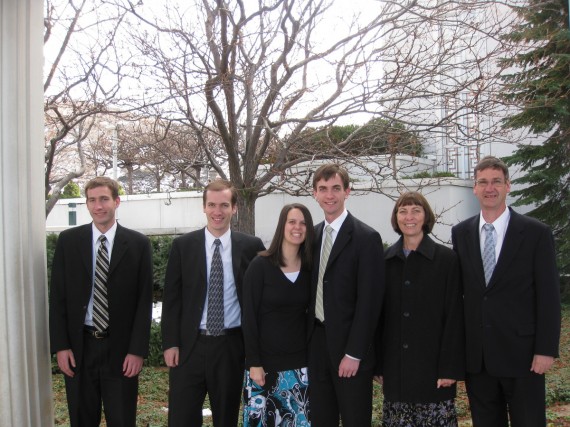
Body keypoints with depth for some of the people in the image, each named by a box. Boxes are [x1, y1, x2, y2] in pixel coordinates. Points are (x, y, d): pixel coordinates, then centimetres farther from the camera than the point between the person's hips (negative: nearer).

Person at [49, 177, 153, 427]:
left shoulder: (138, 244, -2)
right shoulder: (68, 240, 2)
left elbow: (144, 301, -2)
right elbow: (57, 296, 3)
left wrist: (137, 350, -7)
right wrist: (60, 346, -3)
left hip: (121, 349, -1)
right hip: (79, 347, 2)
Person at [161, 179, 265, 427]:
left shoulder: (251, 246, 0)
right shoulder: (183, 245, 2)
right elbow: (171, 298, 3)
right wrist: (170, 343, -3)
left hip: (232, 346, 0)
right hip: (189, 345, 0)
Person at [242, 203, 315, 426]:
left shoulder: (310, 268, 4)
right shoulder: (260, 266, -7)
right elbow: (249, 317, -8)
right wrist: (254, 363, -12)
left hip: (300, 364, 3)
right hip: (265, 362, -3)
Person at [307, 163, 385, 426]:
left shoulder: (366, 238, -11)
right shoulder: (313, 235, 8)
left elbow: (369, 301, -14)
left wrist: (353, 354, -16)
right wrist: (307, 340, 7)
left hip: (348, 346, -5)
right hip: (316, 342, 5)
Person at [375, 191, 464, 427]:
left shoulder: (447, 258, -3)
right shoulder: (385, 260, 5)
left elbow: (454, 316, -6)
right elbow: (379, 313, 7)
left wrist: (450, 367, -10)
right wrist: (378, 364, 5)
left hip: (432, 362, -3)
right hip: (395, 366, 3)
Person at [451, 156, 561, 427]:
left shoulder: (536, 233, -5)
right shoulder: (460, 233, 6)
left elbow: (549, 296, -6)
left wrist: (546, 350, -10)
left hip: (521, 353, -3)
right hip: (476, 355, 3)